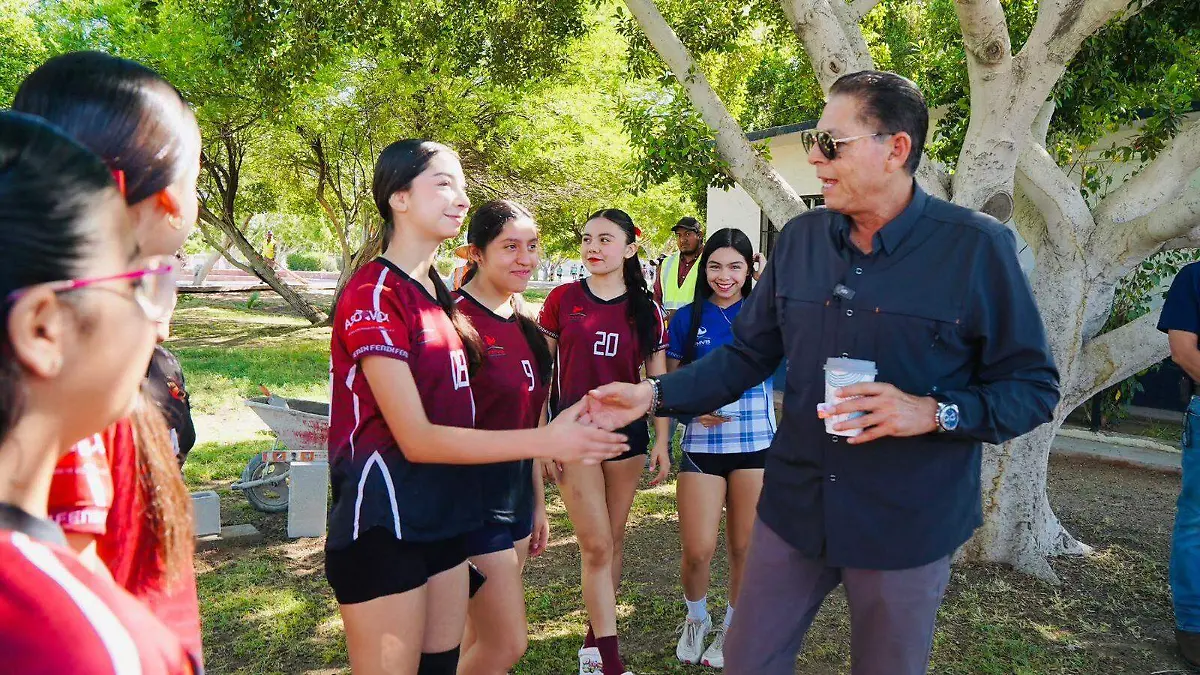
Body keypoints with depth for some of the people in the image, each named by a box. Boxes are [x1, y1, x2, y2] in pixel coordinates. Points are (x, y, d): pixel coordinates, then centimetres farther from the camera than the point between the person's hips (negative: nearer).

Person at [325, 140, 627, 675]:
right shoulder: (373, 294, -15)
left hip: (443, 521, 8)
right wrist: (546, 441, -23)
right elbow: (416, 439, -20)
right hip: (381, 528, -8)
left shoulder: (437, 295, 10)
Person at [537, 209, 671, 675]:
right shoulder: (562, 299, -2)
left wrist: (662, 441, 1)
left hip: (626, 431, 3)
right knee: (596, 544, -6)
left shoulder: (645, 310, 2)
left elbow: (658, 380, 6)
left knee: (613, 540, 11)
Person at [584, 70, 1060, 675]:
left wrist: (932, 412, -24)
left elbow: (1034, 388, -8)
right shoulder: (799, 239, 0)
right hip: (793, 508, 4)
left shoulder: (977, 248, -13)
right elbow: (747, 354, 7)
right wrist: (654, 396, -4)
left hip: (906, 525, -3)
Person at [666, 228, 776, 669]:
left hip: (756, 445, 0)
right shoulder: (687, 318, 2)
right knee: (698, 551, -2)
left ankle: (732, 629, 34)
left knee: (745, 548, 9)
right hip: (702, 446, 0)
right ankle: (696, 619, 29)